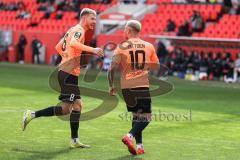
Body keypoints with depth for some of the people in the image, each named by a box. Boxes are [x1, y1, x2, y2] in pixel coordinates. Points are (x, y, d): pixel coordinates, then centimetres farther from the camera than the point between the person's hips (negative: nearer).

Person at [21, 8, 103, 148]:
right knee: (65, 109, -8)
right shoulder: (79, 30, -10)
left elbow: (58, 47, 25)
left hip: (69, 74, 10)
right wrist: (92, 50, -32)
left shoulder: (73, 30, 18)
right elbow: (73, 43, -31)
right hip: (68, 74, -10)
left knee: (77, 105, 10)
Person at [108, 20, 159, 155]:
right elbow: (156, 65, 17)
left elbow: (112, 68, -10)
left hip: (126, 87, 2)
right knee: (145, 118, 3)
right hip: (143, 87, -1)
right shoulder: (149, 46, 4)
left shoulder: (121, 47, -2)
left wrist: (111, 86, 2)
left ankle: (139, 146, 11)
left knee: (136, 115, 18)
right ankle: (130, 136, -22)